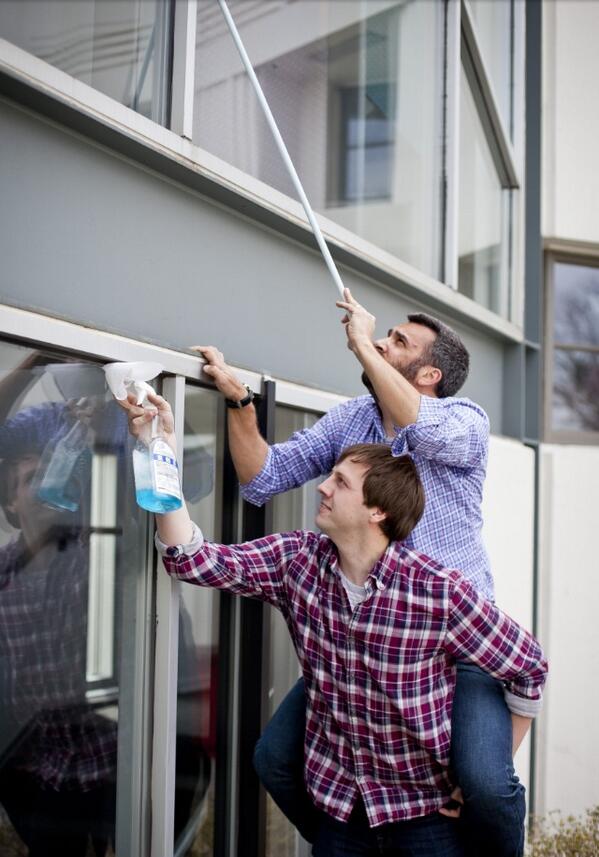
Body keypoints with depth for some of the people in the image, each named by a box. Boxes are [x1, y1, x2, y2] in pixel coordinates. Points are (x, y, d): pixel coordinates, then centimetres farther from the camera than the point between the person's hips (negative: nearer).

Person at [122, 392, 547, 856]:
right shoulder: (298, 561, -8)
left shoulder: (440, 592, -21)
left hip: (425, 812, -3)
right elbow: (194, 558, -15)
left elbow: (528, 668, -9)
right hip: (338, 805, 4)